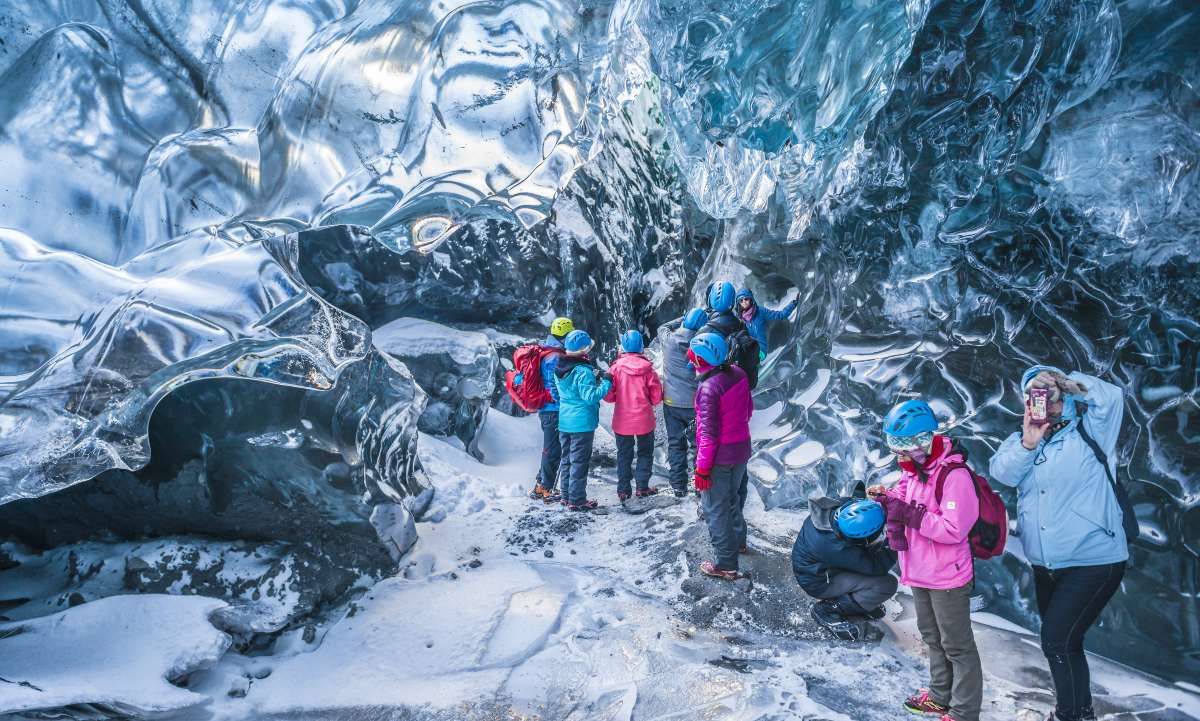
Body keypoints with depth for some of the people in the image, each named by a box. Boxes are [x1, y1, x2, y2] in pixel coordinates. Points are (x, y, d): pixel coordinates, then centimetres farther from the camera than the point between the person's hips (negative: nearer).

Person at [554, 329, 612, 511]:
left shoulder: (559, 369, 5)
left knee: (567, 459, 17)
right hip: (582, 423, -8)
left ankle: (567, 496, 27)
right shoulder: (584, 371, -21)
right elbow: (591, 397, -24)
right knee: (579, 462, 0)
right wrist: (606, 383, -15)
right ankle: (577, 500, 6)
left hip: (564, 422, 8)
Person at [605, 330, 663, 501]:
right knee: (645, 453, 17)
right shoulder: (647, 368, -11)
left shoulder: (616, 367, -11)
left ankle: (623, 490, 16)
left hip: (622, 421, 1)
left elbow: (608, 395, -8)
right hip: (644, 420, 0)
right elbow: (657, 396, -7)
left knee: (624, 454, 14)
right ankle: (642, 487, 17)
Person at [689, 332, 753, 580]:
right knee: (734, 497, 28)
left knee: (715, 508, 5)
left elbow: (709, 433, -24)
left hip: (720, 457, -8)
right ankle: (738, 540, 49)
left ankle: (726, 565, 13)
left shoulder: (708, 387, -27)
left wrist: (702, 468, -16)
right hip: (742, 448, 8)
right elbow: (748, 408, 10)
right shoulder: (738, 374, -4)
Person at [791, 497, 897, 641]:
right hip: (820, 582, -8)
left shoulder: (841, 505, -24)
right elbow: (877, 567, -28)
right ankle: (828, 610, -6)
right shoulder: (835, 547, -40)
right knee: (888, 584, -20)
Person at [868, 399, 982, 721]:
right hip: (920, 573, 9)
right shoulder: (914, 468, 2)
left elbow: (953, 529, -28)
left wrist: (908, 513, -28)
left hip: (947, 577, -9)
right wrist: (888, 497, -4)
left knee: (957, 646, 6)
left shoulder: (954, 474, -25)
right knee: (932, 637, 24)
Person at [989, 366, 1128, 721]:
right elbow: (1001, 472, -8)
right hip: (1045, 567, 7)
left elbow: (1110, 397, -22)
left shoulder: (1089, 432, -5)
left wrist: (1061, 381, -16)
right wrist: (1027, 444, -22)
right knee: (1063, 644, 19)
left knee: (1057, 642, -12)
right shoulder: (1020, 440, 9)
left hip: (1093, 563, -6)